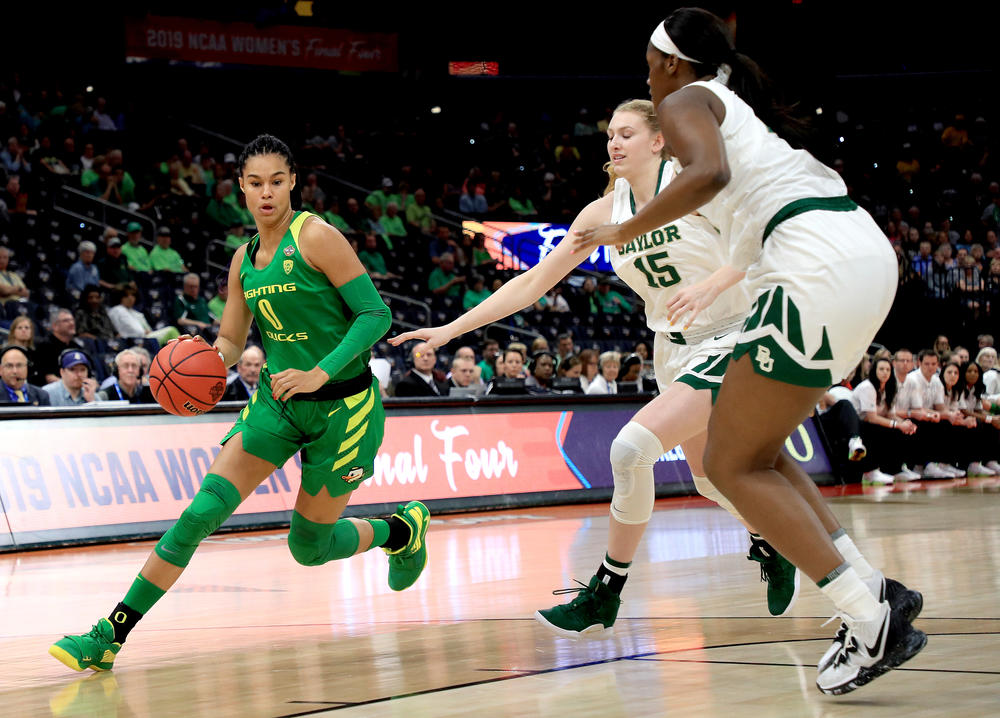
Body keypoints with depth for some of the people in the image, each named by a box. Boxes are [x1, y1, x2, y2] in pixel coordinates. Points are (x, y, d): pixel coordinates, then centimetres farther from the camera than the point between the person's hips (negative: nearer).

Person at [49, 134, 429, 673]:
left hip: (342, 407, -5)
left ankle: (403, 530, 37)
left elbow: (376, 314, -17)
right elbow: (230, 341, 12)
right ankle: (110, 636, -9)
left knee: (309, 547, 6)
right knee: (203, 510, -11)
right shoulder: (244, 259, 7)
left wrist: (320, 373, -27)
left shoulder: (316, 237, -14)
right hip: (277, 401, 5)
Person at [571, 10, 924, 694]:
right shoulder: (743, 102, 29)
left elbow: (709, 172, -19)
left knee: (733, 465, -2)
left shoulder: (686, 100, 3)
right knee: (756, 450, 19)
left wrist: (623, 232, -9)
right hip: (868, 251, 9)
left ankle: (873, 619, -10)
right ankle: (874, 591, 11)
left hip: (821, 265, -9)